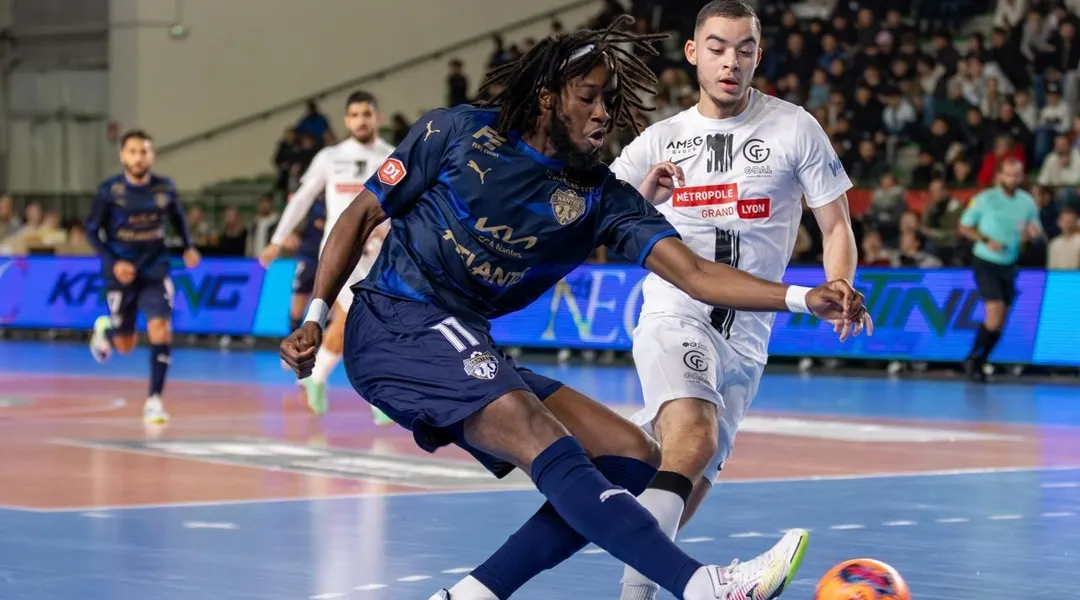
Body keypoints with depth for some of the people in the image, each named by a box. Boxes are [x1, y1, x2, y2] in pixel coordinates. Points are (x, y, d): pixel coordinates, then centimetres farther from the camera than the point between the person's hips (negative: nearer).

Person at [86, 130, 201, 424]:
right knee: (125, 346, 10)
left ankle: (154, 400, -8)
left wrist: (188, 247, 0)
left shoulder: (165, 188, -5)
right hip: (121, 273, -1)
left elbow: (178, 218, 14)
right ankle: (104, 328, 47)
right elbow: (92, 231, -5)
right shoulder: (110, 191, -12)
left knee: (161, 330, -18)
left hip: (155, 272, 1)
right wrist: (113, 262, -17)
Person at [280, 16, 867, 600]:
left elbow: (695, 274, -7)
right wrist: (315, 317, -4)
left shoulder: (601, 197, 4)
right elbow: (361, 216, 4)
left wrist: (804, 298, -20)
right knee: (552, 451, -27)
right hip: (393, 324, -7)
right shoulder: (456, 133, -4)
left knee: (631, 456, -5)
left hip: (469, 349, 7)